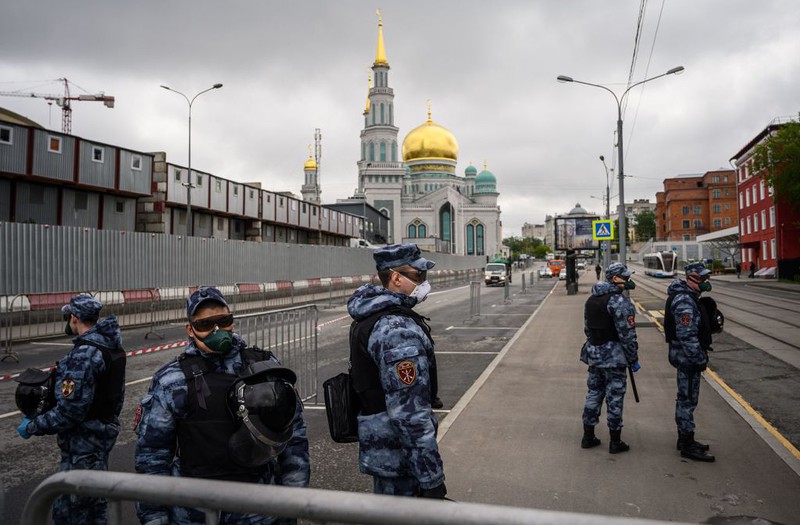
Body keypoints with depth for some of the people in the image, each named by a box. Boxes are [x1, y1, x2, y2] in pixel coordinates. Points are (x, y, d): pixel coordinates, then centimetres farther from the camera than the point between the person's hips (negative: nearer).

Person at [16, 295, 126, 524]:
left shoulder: (85, 353, -24)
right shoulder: (110, 344, 4)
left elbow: (70, 409, -25)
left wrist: (32, 426, -13)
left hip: (84, 441, -9)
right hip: (103, 430, 10)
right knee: (94, 499, 24)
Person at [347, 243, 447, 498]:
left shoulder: (369, 316, 7)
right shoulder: (400, 329, -24)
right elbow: (410, 413, -27)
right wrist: (432, 479, -21)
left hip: (378, 447, 9)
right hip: (399, 457, -9)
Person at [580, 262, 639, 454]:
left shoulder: (592, 299, 10)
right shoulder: (619, 301, -17)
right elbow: (627, 334, -18)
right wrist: (633, 359, -9)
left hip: (593, 354, 8)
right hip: (614, 356, -7)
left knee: (593, 393, 15)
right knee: (614, 397, 3)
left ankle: (588, 437, 21)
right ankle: (615, 442, 12)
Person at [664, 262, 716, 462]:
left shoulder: (688, 296, 13)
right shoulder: (685, 301, -21)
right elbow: (687, 336, -25)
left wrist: (701, 353, 22)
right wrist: (700, 359, -19)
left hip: (686, 356, 11)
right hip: (687, 356, -11)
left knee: (685, 398, 18)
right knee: (688, 399, -3)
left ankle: (684, 439, 29)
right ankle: (687, 445, 4)